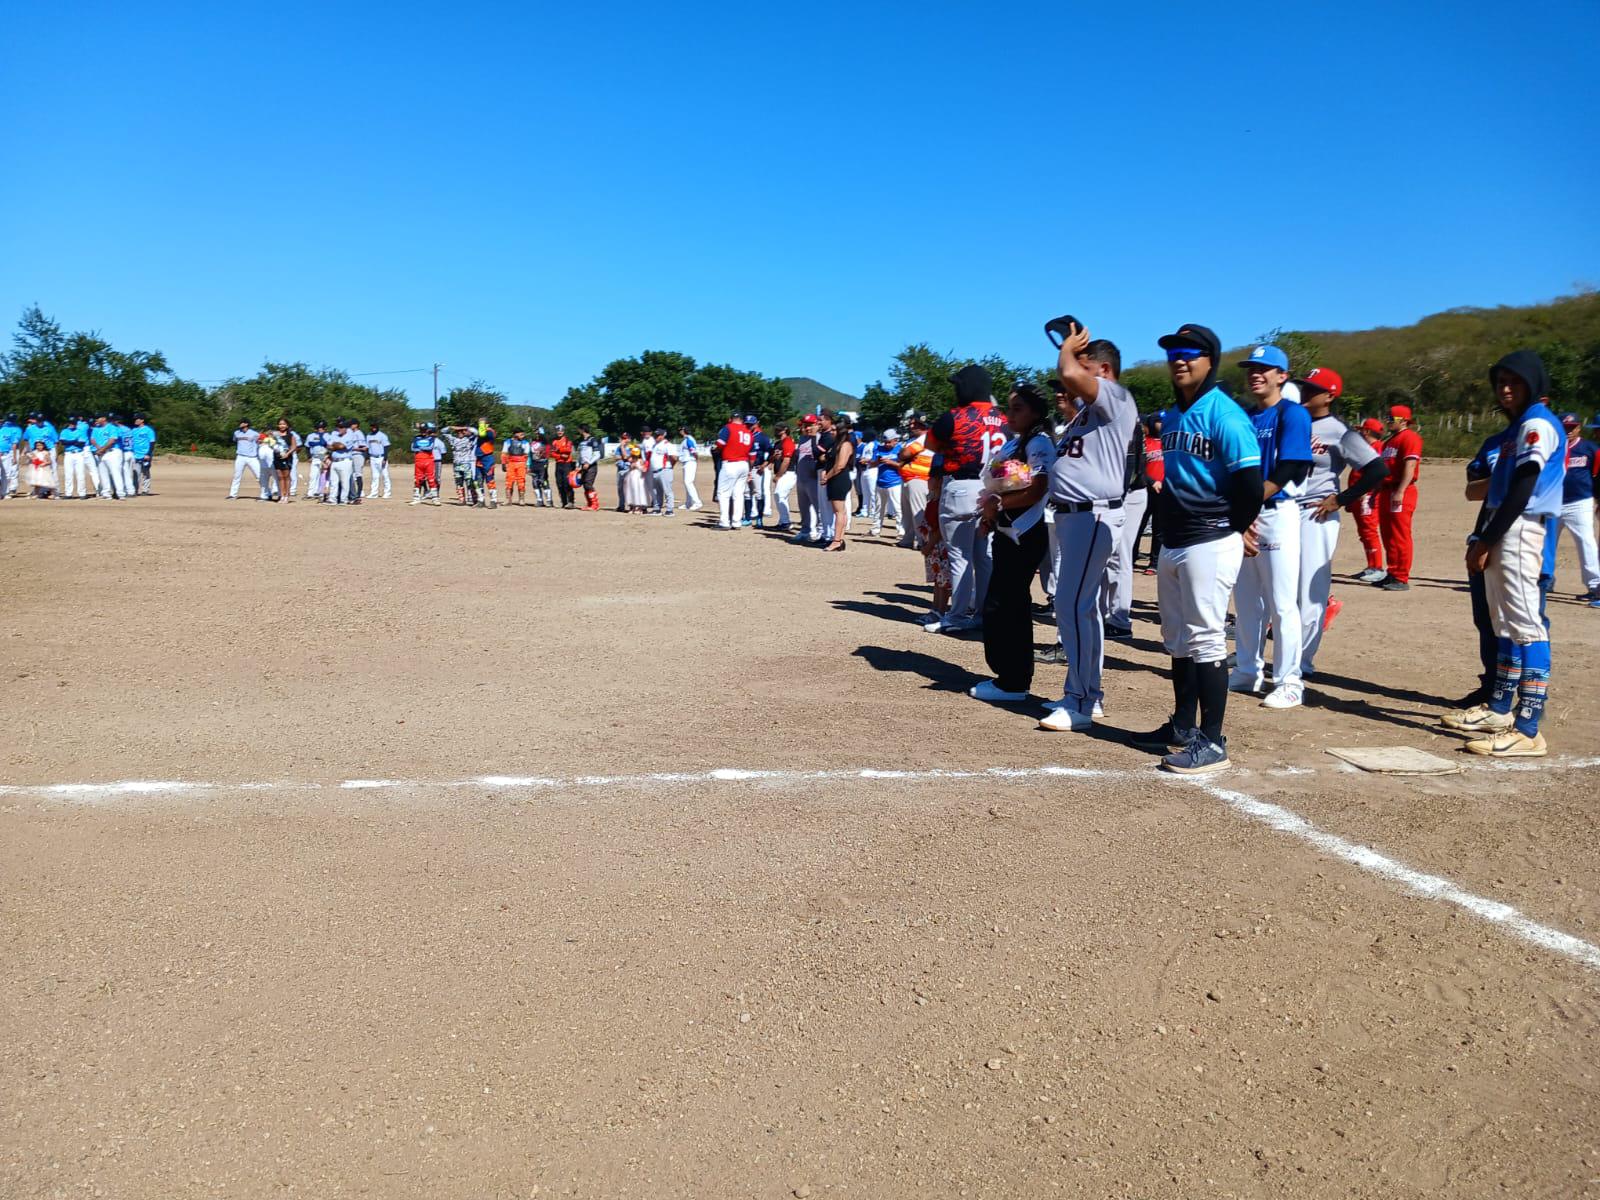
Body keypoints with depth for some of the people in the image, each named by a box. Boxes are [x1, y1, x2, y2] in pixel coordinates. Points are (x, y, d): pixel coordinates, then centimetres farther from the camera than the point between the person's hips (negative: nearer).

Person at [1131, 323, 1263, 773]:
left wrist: (1235, 529, -5)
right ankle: (1182, 728, 27)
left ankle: (1213, 742, 0)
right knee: (1178, 641, 15)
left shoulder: (1224, 415, -14)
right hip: (1172, 543, 9)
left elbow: (1250, 482, -18)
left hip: (1209, 544, -9)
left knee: (1205, 640, -7)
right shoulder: (1171, 415, 13)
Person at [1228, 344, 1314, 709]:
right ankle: (1249, 672, 23)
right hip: (1242, 515, 7)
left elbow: (1285, 472, -14)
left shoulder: (1293, 414, -5)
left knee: (1281, 603, -6)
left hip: (1277, 513, -7)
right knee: (1246, 600, 12)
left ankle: (1289, 681, 0)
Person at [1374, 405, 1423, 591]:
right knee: (1387, 535, 12)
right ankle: (1392, 575, 20)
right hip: (1386, 492, 10)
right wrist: (1376, 493, 19)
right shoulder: (1390, 441, 22)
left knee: (1400, 536, -9)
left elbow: (1410, 466, -18)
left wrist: (1399, 492, -25)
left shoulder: (1410, 437, -8)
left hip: (1401, 493, -10)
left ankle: (1402, 579, -7)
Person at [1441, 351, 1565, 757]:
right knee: (1505, 626, 16)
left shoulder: (1538, 424, -10)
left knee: (1526, 626, -14)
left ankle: (1528, 731, -17)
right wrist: (1478, 540, 12)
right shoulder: (1517, 427, 20)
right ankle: (1499, 711, 26)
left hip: (1518, 532, -11)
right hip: (1499, 534, 11)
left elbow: (1521, 492, -18)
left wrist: (1486, 541, -17)